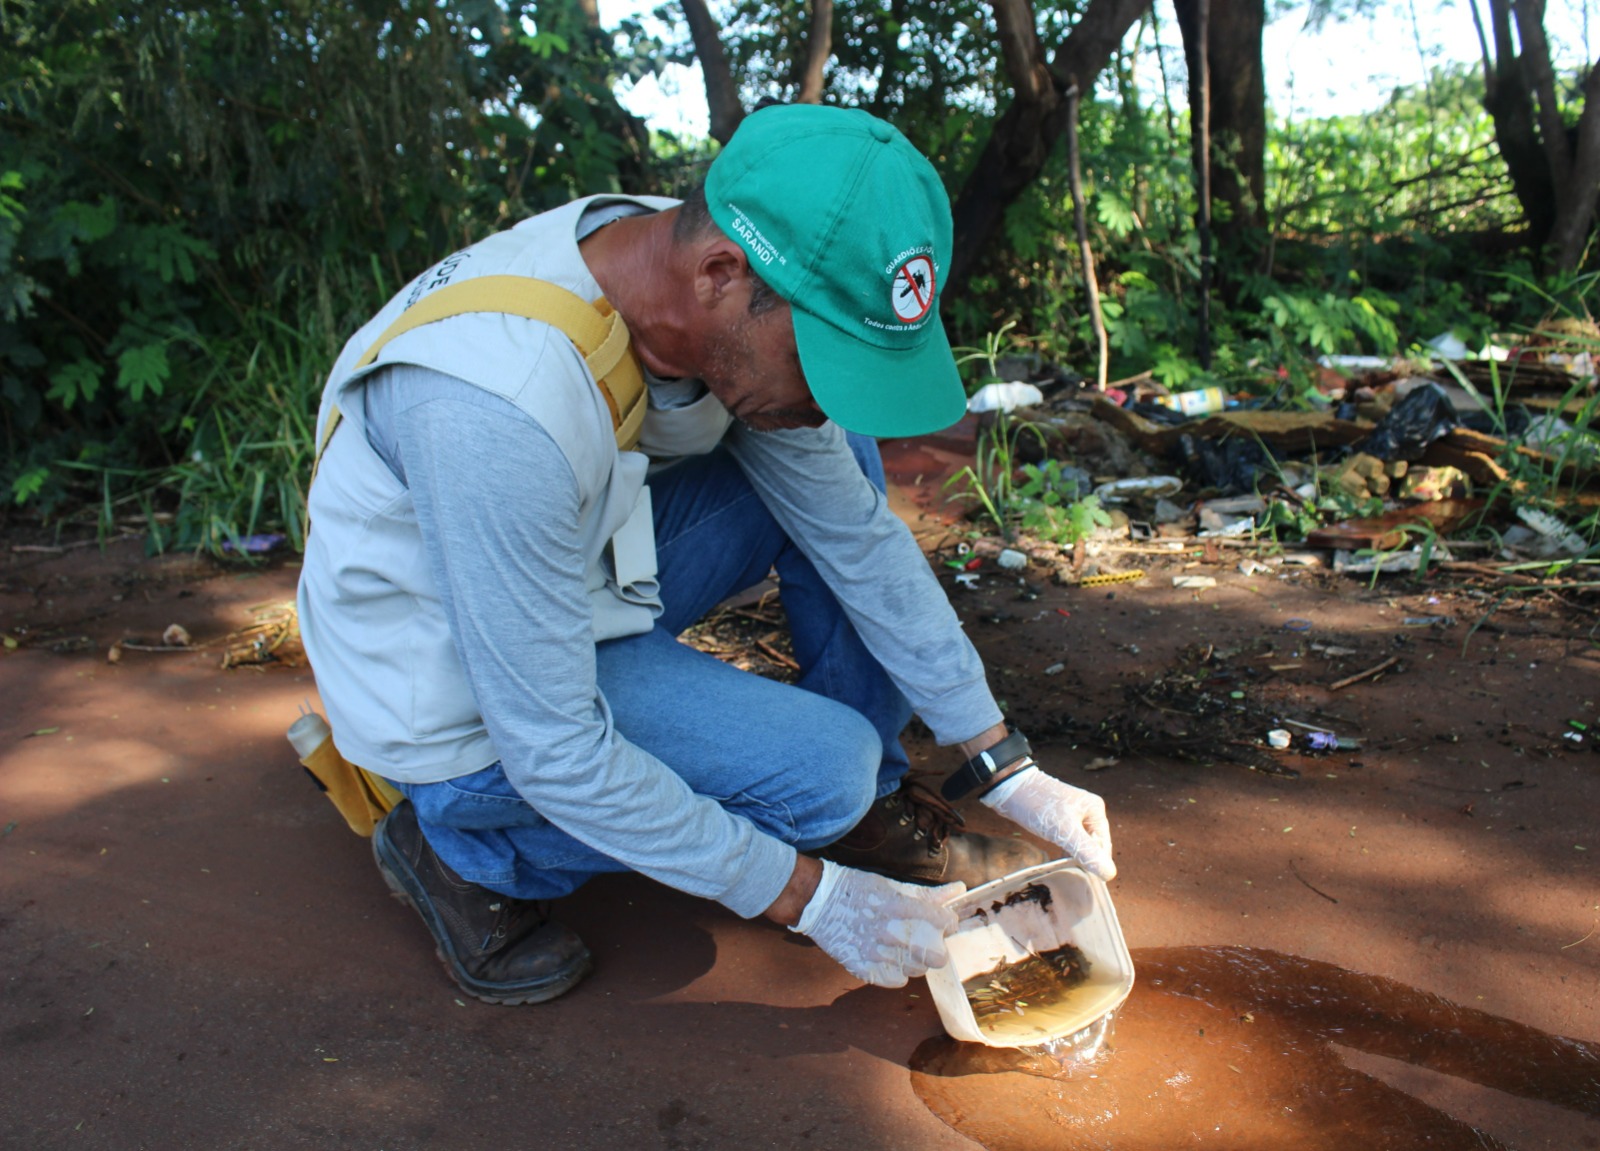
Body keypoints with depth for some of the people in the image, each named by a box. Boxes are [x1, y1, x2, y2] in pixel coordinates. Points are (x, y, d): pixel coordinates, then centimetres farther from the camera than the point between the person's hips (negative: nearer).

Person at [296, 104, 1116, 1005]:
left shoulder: (728, 305, -14)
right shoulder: (501, 407, -38)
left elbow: (858, 535, -5)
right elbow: (553, 753, -30)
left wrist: (1007, 769, -3)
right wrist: (808, 898, -21)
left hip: (573, 578, 7)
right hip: (461, 697, -7)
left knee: (836, 466, -2)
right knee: (825, 766, -20)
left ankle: (873, 813, 8)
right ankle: (468, 852, -2)